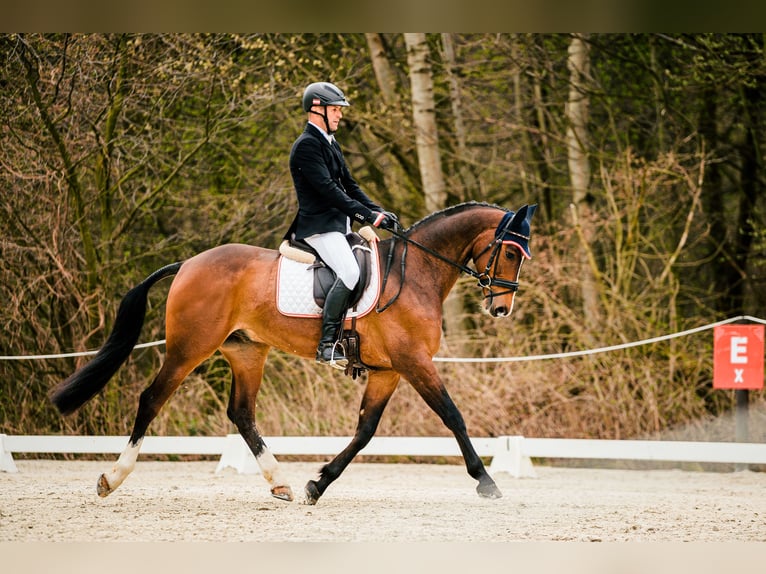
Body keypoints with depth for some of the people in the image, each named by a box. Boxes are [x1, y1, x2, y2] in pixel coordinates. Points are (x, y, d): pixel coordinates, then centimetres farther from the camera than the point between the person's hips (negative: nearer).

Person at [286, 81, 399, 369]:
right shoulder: (307, 145, -12)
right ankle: (327, 345, -27)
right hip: (318, 225, -10)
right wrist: (368, 215, -22)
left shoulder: (330, 143, 20)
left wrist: (379, 211, 6)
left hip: (339, 224, 10)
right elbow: (327, 188, -20)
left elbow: (349, 185, 21)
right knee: (349, 272, -29)